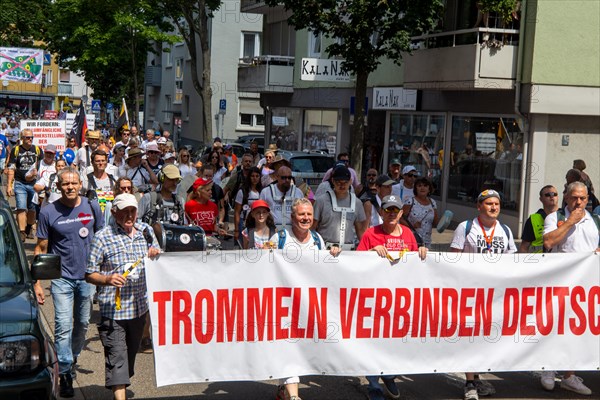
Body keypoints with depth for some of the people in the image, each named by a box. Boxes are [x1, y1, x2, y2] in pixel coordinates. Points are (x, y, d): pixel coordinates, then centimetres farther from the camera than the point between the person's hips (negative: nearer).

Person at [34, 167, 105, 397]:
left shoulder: (92, 207, 0)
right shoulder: (48, 212, -6)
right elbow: (41, 249, -2)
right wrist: (36, 283, -6)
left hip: (88, 276, 3)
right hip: (62, 277, -3)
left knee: (82, 323, 15)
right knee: (63, 326, -8)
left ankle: (72, 358, 37)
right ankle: (65, 373, -2)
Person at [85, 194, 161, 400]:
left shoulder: (146, 231, 6)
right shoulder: (102, 238, -7)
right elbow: (90, 274, -5)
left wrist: (155, 256, -6)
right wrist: (107, 279, -25)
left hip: (140, 305, 5)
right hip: (113, 309, -5)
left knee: (131, 351, 18)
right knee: (116, 355, -9)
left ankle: (121, 383, 38)